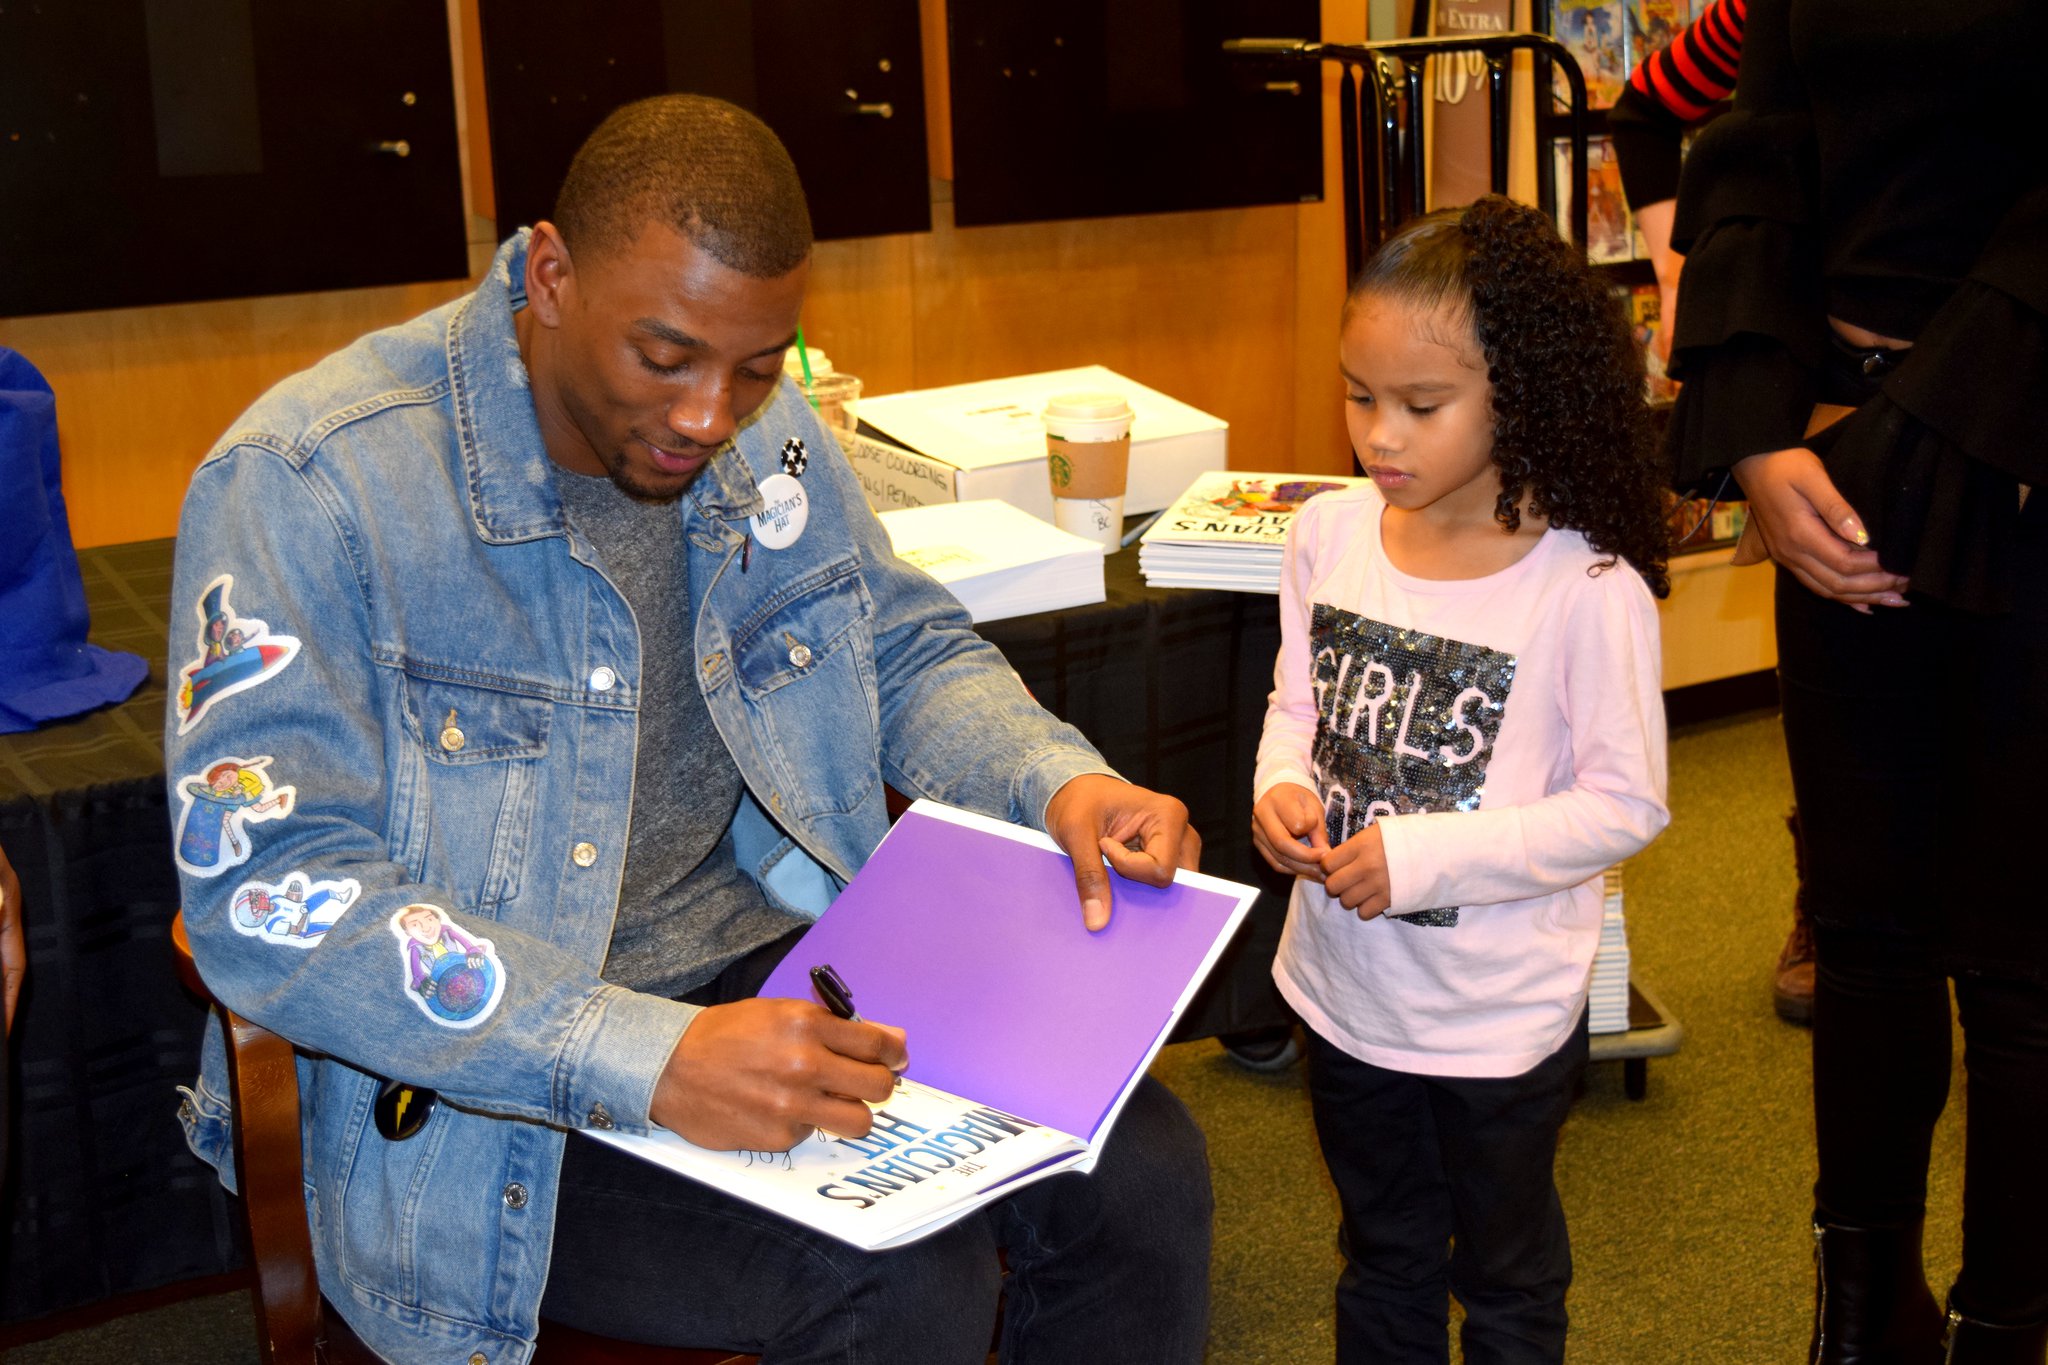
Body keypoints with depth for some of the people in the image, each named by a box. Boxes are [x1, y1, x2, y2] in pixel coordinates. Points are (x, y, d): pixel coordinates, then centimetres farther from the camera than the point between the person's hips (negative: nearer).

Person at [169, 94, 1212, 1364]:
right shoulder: (311, 485, -19)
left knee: (1145, 1174, -10)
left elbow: (910, 649, 16)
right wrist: (646, 1058, -35)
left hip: (768, 963, 6)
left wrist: (1059, 782, -8)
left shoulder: (765, 435, 1)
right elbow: (268, 893, -25)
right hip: (480, 1079, -6)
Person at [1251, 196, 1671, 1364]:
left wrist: (1424, 854, -25)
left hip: (1502, 1015, -4)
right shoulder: (1329, 535, -7)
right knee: (1382, 1261, 26)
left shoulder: (1587, 587, -21)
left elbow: (1628, 803, -17)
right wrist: (1282, 787, -15)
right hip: (1346, 989, 4)